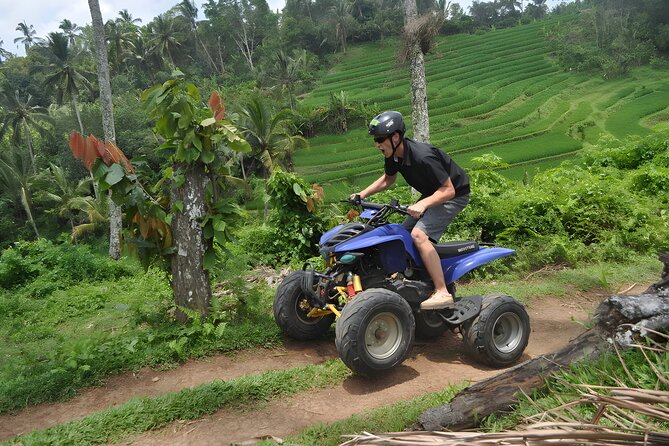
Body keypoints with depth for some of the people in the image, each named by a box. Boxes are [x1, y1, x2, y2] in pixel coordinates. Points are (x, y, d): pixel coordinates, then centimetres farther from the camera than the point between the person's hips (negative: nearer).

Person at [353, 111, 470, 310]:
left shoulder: (422, 157, -32)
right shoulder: (393, 154, -6)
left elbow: (448, 190, -27)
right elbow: (387, 179, 14)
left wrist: (423, 204, -40)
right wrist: (362, 194, 2)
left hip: (454, 195, -9)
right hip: (432, 194, 9)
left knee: (419, 234, -25)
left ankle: (442, 292, -24)